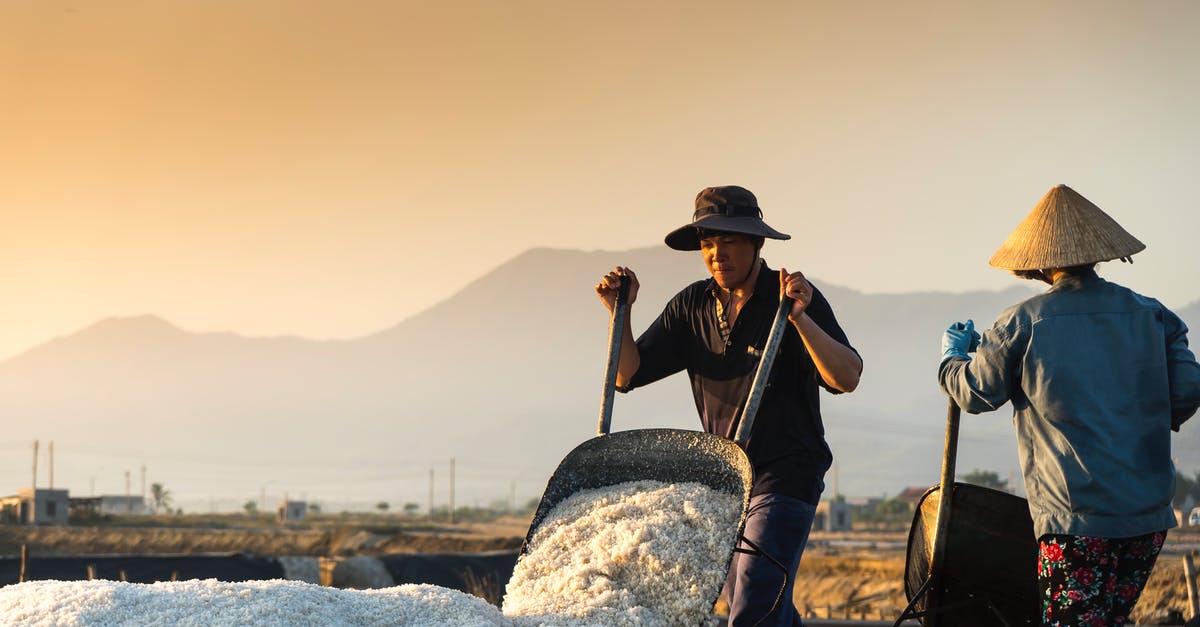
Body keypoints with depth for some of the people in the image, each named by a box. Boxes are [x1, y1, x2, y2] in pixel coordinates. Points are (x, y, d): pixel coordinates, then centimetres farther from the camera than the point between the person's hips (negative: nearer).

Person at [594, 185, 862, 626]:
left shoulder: (795, 298, -10)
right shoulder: (692, 306, 4)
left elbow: (846, 378, -22)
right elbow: (627, 374, 4)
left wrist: (800, 318, -34)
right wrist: (620, 311, -11)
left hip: (787, 476, -6)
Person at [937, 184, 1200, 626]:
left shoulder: (1022, 324, -3)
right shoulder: (1151, 315, 5)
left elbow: (976, 393, 6)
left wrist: (951, 357, 28)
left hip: (1077, 519, -4)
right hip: (1149, 515, 4)